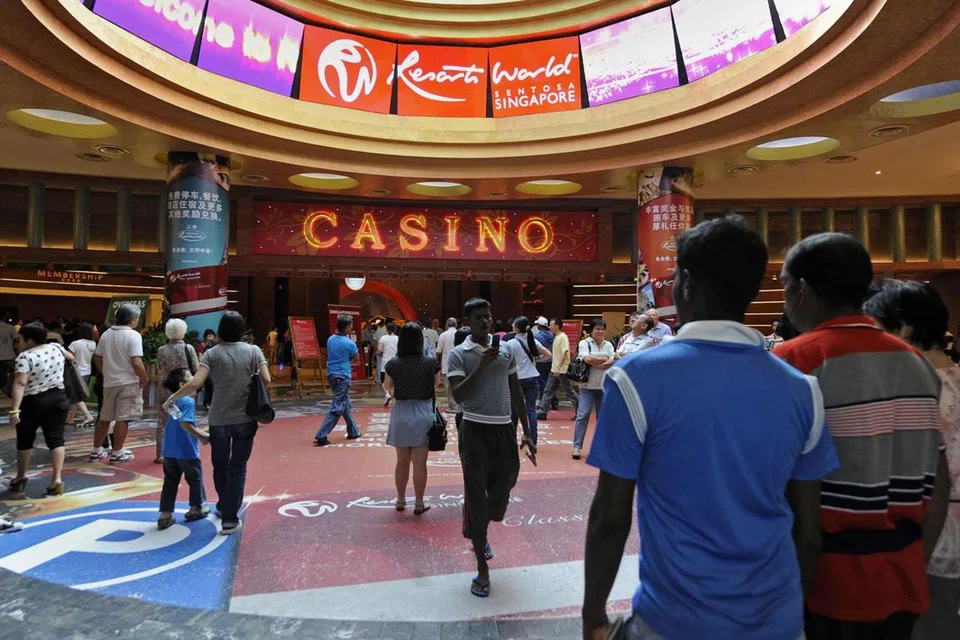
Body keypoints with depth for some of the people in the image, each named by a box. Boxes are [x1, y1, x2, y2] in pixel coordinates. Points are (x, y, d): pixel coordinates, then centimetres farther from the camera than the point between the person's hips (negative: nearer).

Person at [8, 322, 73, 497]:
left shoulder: (25, 356, -15)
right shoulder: (56, 348, 2)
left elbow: (20, 383, -24)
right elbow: (71, 357, 24)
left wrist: (15, 409, -28)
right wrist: (69, 360, 46)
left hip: (33, 402, -4)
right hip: (58, 399, 4)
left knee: (25, 440, 14)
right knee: (55, 438, 2)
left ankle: (21, 477, 28)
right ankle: (57, 479, -5)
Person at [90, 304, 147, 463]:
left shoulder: (106, 334, 8)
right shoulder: (133, 335, -15)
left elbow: (97, 358, 14)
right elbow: (136, 362, -21)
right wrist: (144, 380, -9)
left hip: (109, 382, 7)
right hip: (127, 382, -7)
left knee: (104, 417, 15)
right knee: (122, 418, -1)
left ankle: (97, 451, 23)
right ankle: (117, 453, 4)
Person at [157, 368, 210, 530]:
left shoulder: (173, 401, 12)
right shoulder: (188, 401, -17)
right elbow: (185, 424, -29)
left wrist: (201, 434, 23)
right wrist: (202, 436, -19)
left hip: (169, 451, 7)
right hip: (187, 451, -7)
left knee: (170, 482, 12)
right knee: (195, 479, 13)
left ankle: (165, 515, 12)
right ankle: (196, 509, 27)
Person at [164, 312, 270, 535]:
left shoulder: (212, 353, -3)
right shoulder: (253, 351, -1)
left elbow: (195, 383, -14)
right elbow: (266, 380, -9)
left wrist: (172, 399, -2)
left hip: (219, 419, 0)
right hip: (246, 418, 0)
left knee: (220, 466, 20)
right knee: (238, 468, 8)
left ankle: (224, 507, 39)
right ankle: (230, 519, 9)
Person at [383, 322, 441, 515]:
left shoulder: (393, 364, -8)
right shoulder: (431, 362, -10)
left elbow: (387, 386, 8)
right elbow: (436, 384, 7)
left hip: (401, 413, 1)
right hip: (424, 413, -1)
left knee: (402, 461, 15)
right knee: (420, 462, 5)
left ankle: (401, 500, 28)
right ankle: (419, 504, 12)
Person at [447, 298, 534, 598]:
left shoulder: (507, 349, 6)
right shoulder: (458, 354, -6)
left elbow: (516, 392, 11)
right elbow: (458, 396, -16)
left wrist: (527, 432, 9)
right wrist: (482, 365, -24)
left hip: (504, 428, 4)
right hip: (475, 429, -4)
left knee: (502, 489, 13)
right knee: (476, 495, 1)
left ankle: (481, 534, 45)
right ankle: (482, 567, 12)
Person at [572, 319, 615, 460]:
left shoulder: (608, 345, 10)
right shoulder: (584, 343, 0)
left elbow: (613, 362, -3)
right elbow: (587, 359, -16)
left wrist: (595, 363, -16)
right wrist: (606, 360, -8)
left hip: (604, 386, 3)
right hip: (587, 385, -3)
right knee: (582, 416, -7)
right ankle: (577, 446, -2)